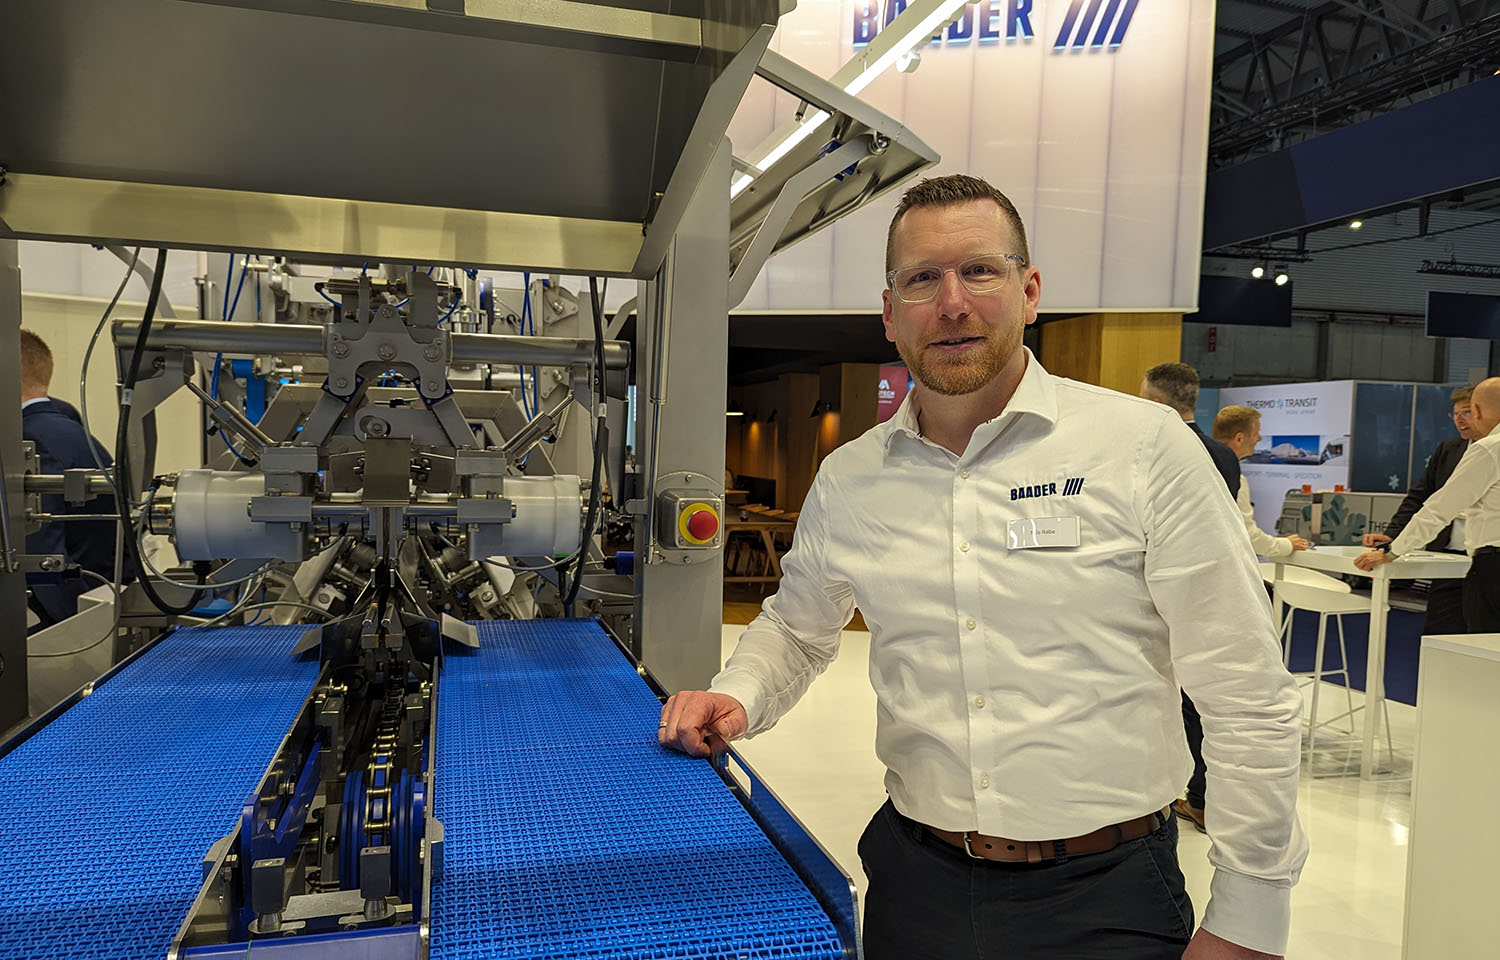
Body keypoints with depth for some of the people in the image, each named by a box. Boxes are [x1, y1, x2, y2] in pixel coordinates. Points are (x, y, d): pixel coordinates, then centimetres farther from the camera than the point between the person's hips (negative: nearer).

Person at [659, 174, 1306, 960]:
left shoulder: (1147, 446, -11)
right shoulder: (847, 480, 0)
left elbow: (1248, 700, -9)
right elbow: (795, 628, 17)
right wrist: (736, 698, -2)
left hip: (1106, 895, -2)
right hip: (916, 879, 3)